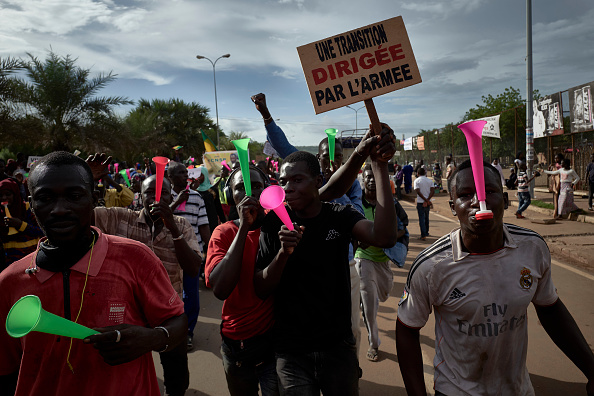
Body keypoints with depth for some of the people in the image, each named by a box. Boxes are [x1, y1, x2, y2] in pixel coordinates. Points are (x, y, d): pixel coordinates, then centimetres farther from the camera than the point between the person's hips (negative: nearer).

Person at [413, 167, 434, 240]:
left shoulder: (417, 180, -5)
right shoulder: (430, 180, 7)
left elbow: (418, 191, -17)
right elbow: (433, 191, -5)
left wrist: (425, 200, -16)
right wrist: (427, 200, -12)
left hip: (420, 202, -4)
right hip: (428, 202, 4)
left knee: (421, 219, -3)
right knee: (426, 218, 21)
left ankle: (423, 235, -10)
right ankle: (426, 232, 33)